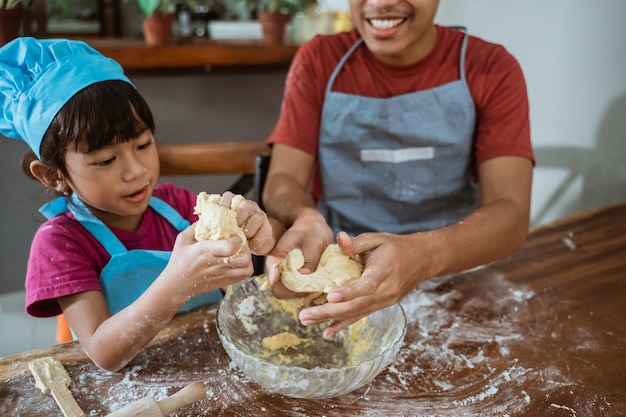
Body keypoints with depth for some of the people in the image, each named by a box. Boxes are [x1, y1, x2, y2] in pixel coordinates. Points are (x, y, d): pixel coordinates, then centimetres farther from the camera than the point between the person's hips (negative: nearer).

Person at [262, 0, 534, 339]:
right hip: (333, 286, 1)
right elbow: (284, 178, -6)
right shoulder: (318, 60, 1)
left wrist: (423, 255, -36)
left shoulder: (491, 69, -4)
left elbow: (511, 211, -15)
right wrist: (304, 220, -31)